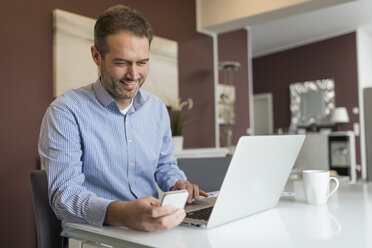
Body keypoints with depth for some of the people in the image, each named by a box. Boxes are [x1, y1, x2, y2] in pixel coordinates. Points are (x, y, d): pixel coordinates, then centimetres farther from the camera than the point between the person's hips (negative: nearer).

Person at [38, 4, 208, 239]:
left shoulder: (157, 108, 10)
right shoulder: (66, 112, -9)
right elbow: (64, 194, -16)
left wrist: (177, 184, -2)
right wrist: (120, 214, -35)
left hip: (153, 228, 5)